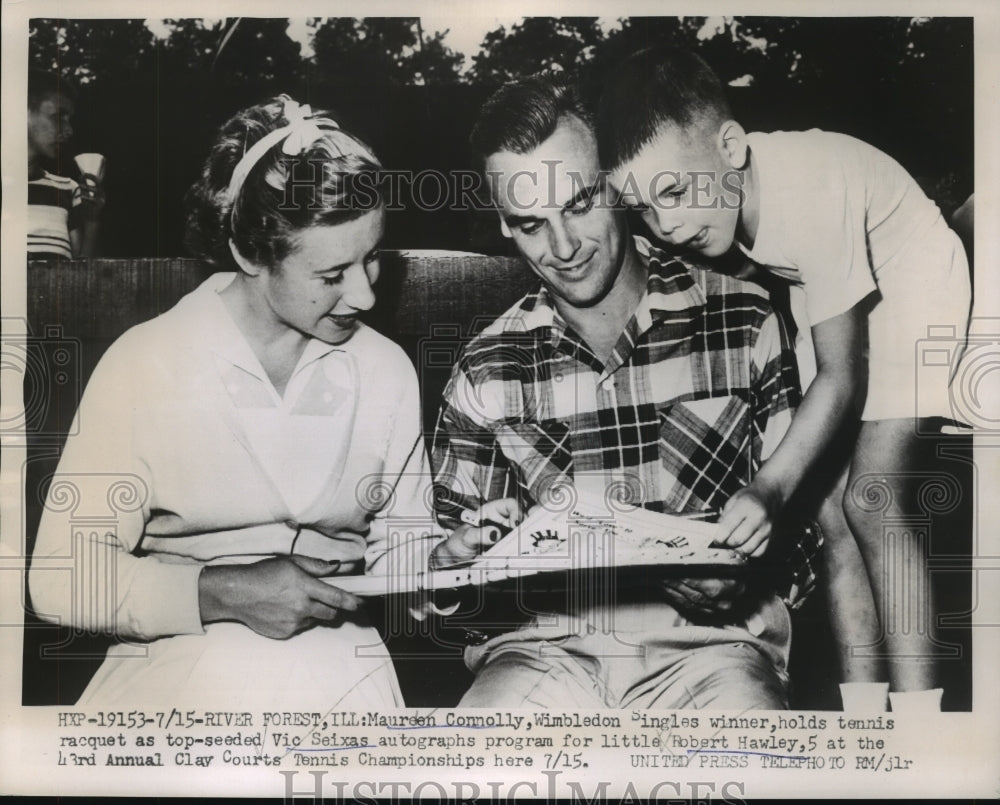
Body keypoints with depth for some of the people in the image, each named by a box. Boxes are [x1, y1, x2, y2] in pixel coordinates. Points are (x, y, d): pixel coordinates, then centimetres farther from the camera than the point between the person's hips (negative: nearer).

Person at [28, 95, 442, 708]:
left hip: (340, 652, 2)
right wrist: (225, 594, -19)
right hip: (183, 653, -1)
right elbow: (65, 578, -9)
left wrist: (437, 569, -7)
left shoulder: (387, 368, 5)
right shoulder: (144, 367, -7)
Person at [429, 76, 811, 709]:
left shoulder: (743, 323, 2)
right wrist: (459, 560, -6)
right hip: (547, 649, 1)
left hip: (707, 642, 0)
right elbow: (454, 543, 17)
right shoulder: (486, 370, 6)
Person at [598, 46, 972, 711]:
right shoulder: (712, 191, -17)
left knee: (873, 500, -19)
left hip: (909, 282, -6)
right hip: (833, 297, 7)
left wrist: (772, 487, -40)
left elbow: (840, 376, -31)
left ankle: (917, 707, -9)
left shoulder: (808, 195, -36)